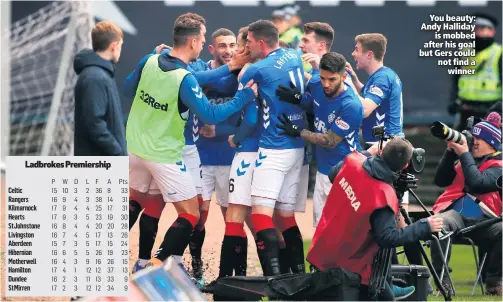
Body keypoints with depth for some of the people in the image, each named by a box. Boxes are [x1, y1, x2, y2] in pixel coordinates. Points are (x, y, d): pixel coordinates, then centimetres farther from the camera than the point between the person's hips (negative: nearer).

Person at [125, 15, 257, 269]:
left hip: (135, 146, 7)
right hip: (164, 155, -7)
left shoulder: (150, 61, -4)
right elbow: (211, 115, -24)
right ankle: (156, 266, -7)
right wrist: (245, 96, -18)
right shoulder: (184, 79, -23)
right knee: (190, 215, 1)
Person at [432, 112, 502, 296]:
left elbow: (477, 184, -14)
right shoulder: (466, 158, 22)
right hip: (455, 214, 2)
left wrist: (464, 154, -10)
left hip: (482, 221, -2)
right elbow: (440, 181, 15)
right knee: (440, 223, -34)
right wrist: (450, 151, 6)